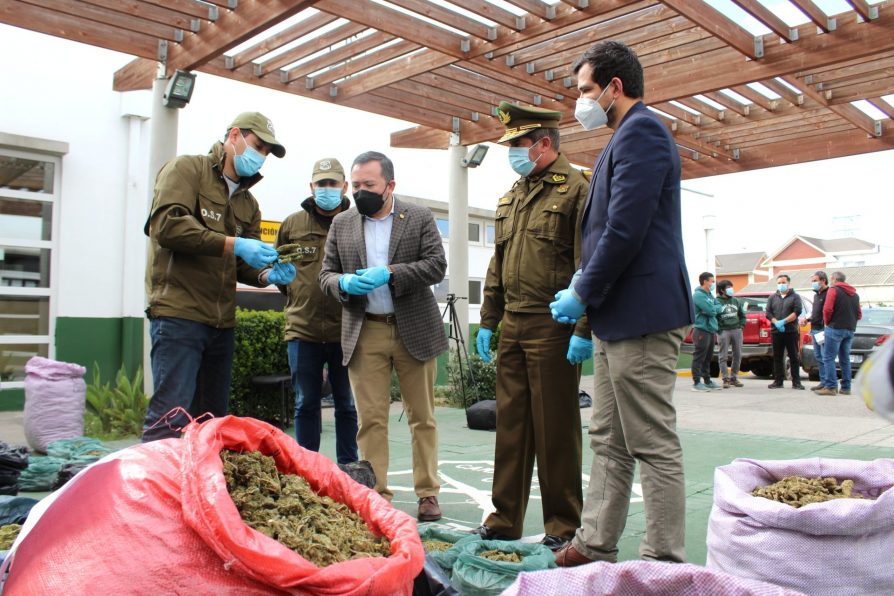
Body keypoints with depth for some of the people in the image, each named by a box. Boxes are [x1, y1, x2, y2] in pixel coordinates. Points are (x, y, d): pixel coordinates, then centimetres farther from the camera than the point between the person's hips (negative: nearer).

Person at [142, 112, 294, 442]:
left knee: (212, 420, 10)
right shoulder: (187, 169, 0)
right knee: (173, 416, -13)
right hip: (179, 314, -7)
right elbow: (167, 224, -17)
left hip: (221, 322, 8)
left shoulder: (248, 203, 22)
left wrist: (267, 275, -5)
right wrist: (232, 244, -21)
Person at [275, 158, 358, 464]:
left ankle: (347, 469, 22)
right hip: (303, 328, 2)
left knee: (347, 404, 9)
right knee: (306, 403, 10)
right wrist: (280, 276, 7)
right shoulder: (292, 223, 10)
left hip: (346, 330, -1)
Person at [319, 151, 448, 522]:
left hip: (415, 330, -1)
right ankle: (376, 494, 12)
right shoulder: (341, 224, 10)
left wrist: (391, 273, -18)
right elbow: (326, 274, 10)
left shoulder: (420, 218, 3)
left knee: (422, 417, 5)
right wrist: (345, 283, -13)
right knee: (370, 419, 2)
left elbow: (436, 265, -6)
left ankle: (428, 494, 15)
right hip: (365, 333, 2)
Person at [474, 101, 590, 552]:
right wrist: (488, 321, 16)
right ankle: (504, 520, 22)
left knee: (555, 429, 1)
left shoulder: (575, 188, -5)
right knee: (510, 424, 11)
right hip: (513, 326, 7)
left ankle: (563, 527, 16)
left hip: (552, 327, -7)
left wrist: (583, 331, -18)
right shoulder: (512, 196, 19)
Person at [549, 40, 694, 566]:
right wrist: (586, 293, 13)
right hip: (618, 316, 11)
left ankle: (665, 561, 10)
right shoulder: (629, 136, 22)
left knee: (654, 445, -1)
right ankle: (597, 546, 25)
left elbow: (625, 230, -20)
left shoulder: (640, 130, -10)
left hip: (641, 314, -11)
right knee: (609, 442, 14)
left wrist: (583, 295, -11)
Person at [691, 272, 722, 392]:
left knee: (708, 358, 15)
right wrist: (715, 309, 1)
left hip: (711, 329, 9)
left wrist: (713, 309, -5)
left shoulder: (710, 294, 17)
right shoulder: (698, 295, -13)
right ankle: (697, 382, -5)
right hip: (702, 330, -9)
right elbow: (711, 310, -19)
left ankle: (707, 380, 23)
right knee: (699, 357, -6)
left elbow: (718, 307, 14)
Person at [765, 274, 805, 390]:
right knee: (777, 357, 6)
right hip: (776, 332, 3)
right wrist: (776, 323, -11)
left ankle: (796, 382, 3)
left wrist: (784, 321, -16)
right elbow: (768, 313, 6)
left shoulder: (795, 297, 6)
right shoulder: (773, 298, 15)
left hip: (791, 331, -3)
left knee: (794, 357, -1)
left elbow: (797, 311, -8)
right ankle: (778, 381, 11)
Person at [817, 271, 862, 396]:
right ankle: (846, 388, 13)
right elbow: (859, 315, 16)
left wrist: (827, 322, 0)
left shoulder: (834, 290, -5)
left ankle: (832, 387, -12)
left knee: (829, 358, -6)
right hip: (850, 330, 7)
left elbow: (827, 309, -14)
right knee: (845, 359, 13)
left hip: (835, 328, -7)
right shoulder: (854, 294, 17)